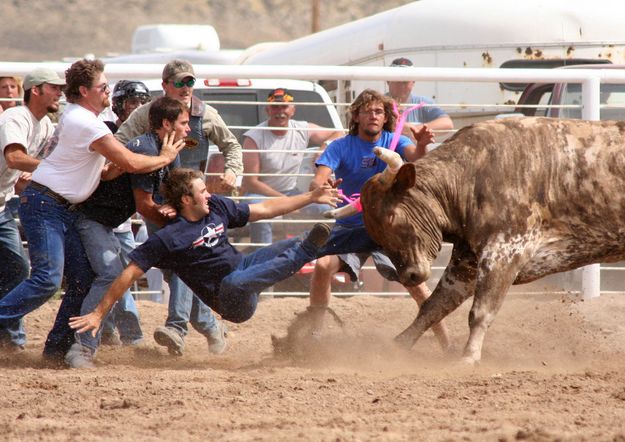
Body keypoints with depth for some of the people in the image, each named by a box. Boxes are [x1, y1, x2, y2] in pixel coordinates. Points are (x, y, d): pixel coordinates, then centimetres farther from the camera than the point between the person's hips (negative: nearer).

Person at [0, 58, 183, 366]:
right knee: (47, 279, -20)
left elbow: (101, 173, 19)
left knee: (82, 279, 5)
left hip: (64, 211, 10)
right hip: (44, 206, -10)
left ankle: (56, 349, 7)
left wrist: (115, 170, -2)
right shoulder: (86, 123, -15)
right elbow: (131, 163, -17)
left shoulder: (77, 119, 18)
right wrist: (165, 158, 0)